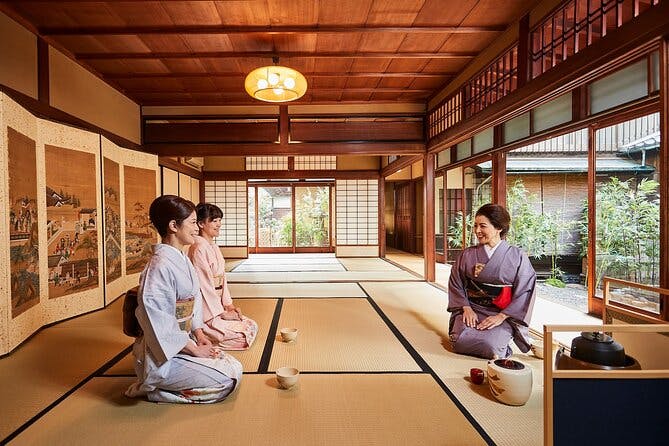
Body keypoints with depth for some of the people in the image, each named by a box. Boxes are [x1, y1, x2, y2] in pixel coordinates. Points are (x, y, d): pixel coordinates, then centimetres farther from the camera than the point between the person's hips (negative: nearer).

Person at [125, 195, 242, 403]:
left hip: (184, 341, 9)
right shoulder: (160, 266, -24)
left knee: (235, 368, 5)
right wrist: (194, 350, -16)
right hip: (164, 354, -9)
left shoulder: (183, 259, 6)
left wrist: (199, 335, 2)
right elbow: (159, 325, -24)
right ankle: (153, 388, 3)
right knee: (226, 382, -12)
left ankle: (158, 384, 15)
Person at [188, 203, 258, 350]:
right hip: (206, 311, -9)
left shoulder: (214, 247, 12)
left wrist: (228, 304, 6)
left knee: (252, 326, 7)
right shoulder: (199, 248, -18)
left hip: (217, 304, 9)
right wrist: (221, 312, -14)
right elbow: (204, 284, -19)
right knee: (243, 336, -12)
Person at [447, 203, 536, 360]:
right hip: (471, 310, 2)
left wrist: (501, 316, -12)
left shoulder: (518, 257, -1)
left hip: (504, 314, -1)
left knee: (490, 344, -26)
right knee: (460, 341, -23)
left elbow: (524, 293, -4)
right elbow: (456, 285, 6)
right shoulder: (467, 255, 4)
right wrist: (466, 308, -9)